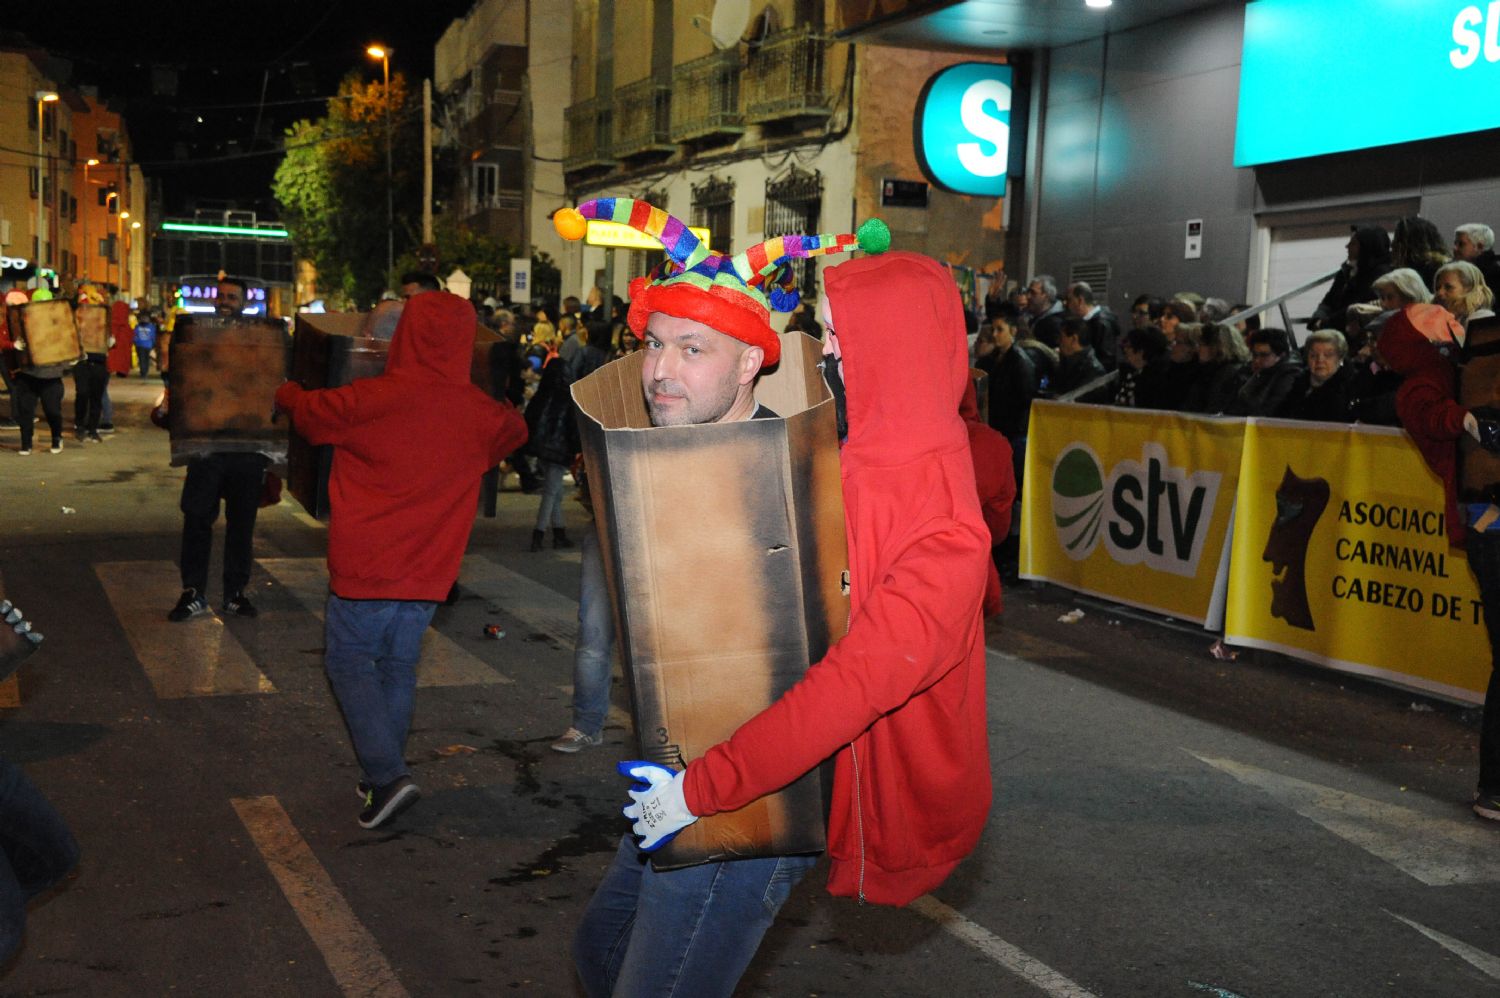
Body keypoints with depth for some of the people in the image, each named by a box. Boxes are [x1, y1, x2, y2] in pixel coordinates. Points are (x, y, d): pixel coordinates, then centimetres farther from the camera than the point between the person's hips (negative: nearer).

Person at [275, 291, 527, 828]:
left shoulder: (373, 399, -14)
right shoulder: (480, 413, -2)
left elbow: (310, 412, 5)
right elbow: (515, 430, 21)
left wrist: (285, 392, 27)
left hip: (366, 565, -4)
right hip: (429, 572, 4)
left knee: (349, 659, 9)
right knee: (399, 666, 18)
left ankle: (386, 775, -4)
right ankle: (383, 775, 27)